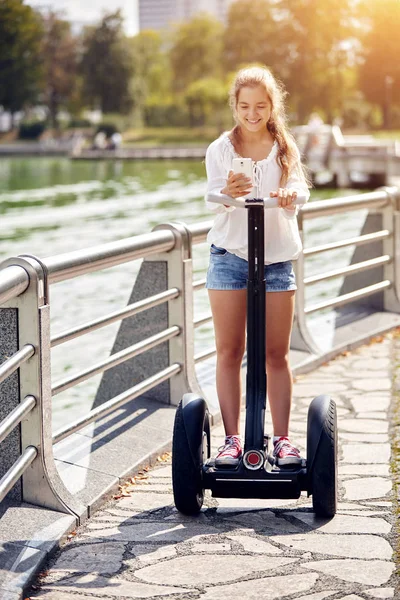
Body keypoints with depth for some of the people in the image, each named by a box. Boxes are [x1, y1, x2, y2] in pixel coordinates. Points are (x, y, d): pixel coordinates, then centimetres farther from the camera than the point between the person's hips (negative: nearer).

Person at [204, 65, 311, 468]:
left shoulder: (285, 148, 6)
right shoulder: (221, 149, 2)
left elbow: (300, 186, -9)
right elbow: (211, 200, -11)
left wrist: (291, 193, -33)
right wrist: (227, 193, -35)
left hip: (277, 256, 1)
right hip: (230, 254, -1)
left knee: (277, 353, 4)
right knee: (229, 351, -1)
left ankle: (282, 438, 9)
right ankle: (232, 439, 4)